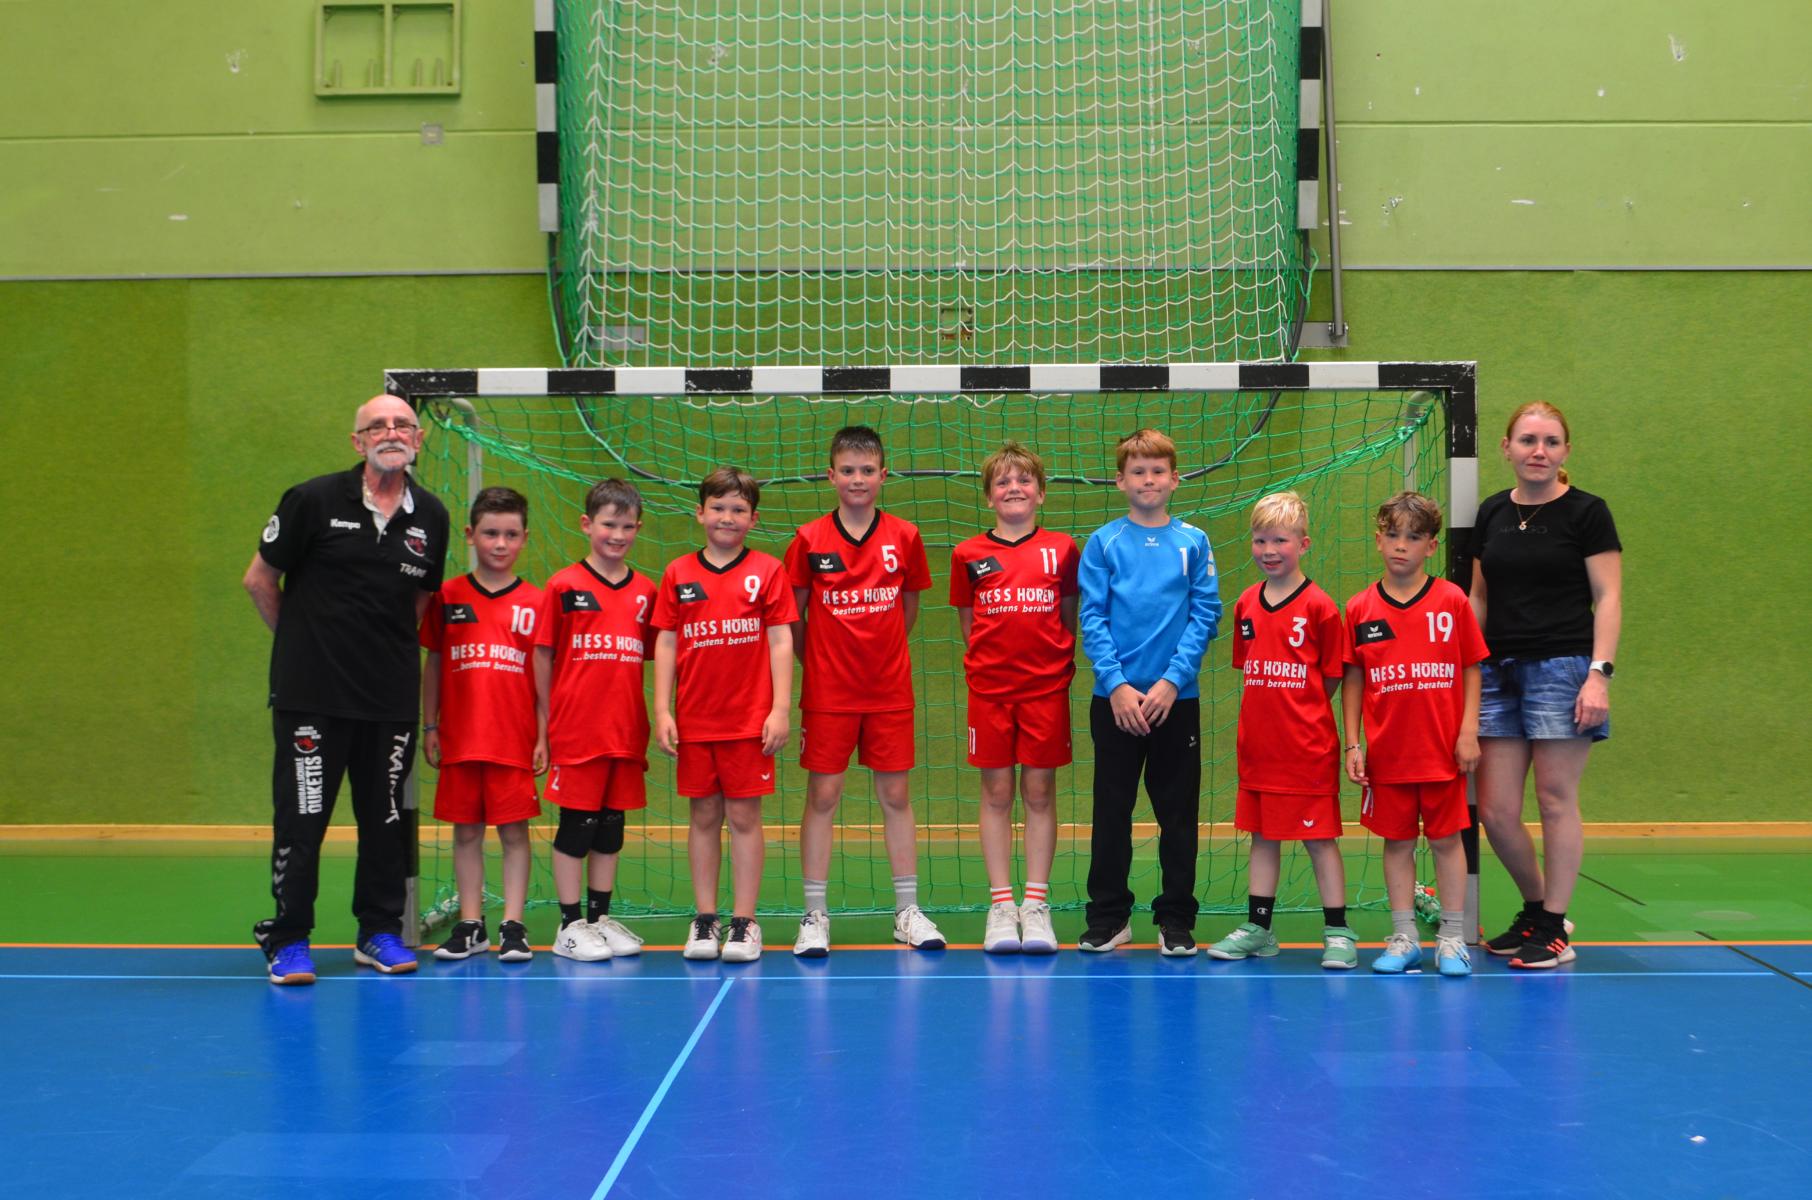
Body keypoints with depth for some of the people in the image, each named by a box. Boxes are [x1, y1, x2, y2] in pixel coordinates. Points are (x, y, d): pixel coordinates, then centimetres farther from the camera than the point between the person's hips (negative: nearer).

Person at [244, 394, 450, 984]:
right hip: (312, 692, -4)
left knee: (386, 818, 10)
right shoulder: (313, 499, -6)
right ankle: (287, 939, 10)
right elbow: (259, 577, 4)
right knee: (301, 818, -1)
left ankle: (381, 932, 23)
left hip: (393, 697, 4)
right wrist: (301, 642, 10)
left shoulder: (431, 516, 6)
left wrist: (391, 646, 12)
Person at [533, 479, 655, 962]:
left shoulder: (645, 591, 8)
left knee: (612, 826, 11)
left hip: (626, 733, 4)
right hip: (576, 731, -4)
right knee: (576, 826, 2)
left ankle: (601, 917, 22)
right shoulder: (564, 586, -3)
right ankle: (570, 926, 10)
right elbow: (542, 658, -1)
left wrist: (650, 723, 7)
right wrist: (542, 727, -2)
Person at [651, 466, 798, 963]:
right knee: (703, 816, 8)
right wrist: (662, 710, 0)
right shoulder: (678, 574, 5)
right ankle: (704, 920, 16)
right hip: (694, 721, 2)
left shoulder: (768, 571, 0)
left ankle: (744, 922, 9)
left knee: (744, 816, 2)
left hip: (750, 719, -2)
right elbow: (665, 645, 6)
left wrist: (780, 708, -7)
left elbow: (780, 642, -1)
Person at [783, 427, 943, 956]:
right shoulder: (809, 540, -4)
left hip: (890, 690, 1)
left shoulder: (905, 537, 0)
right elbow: (792, 616, 5)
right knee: (822, 796, 2)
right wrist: (815, 659, 3)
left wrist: (878, 650, 7)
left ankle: (907, 911, 16)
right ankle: (815, 915, 9)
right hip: (827, 691, -1)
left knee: (895, 795, 7)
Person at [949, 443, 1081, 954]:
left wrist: (1056, 665, 2)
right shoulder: (969, 554, 4)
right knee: (996, 792, 3)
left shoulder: (1061, 549, 3)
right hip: (989, 687, 0)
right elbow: (967, 625, 11)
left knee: (1040, 791, 3)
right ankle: (1001, 904, 10)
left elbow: (1069, 621, 10)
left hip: (1047, 686, 0)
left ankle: (1036, 904, 9)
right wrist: (990, 662, 3)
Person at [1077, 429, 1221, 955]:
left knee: (1178, 813, 6)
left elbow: (1205, 616, -1)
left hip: (1177, 698, 0)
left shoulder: (1193, 542, 3)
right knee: (1111, 811, 6)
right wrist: (1117, 684, -12)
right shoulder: (1103, 543, 2)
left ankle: (1176, 921, 16)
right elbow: (1093, 619, -2)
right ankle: (1108, 917, 17)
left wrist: (1171, 680, -12)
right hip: (1114, 699, 0)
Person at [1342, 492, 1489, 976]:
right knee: (1396, 841, 8)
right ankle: (1403, 938, 18)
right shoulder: (1360, 608, 1)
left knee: (1446, 840, 6)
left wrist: (1469, 731, -4)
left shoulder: (1452, 601, -2)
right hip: (1387, 753, 1)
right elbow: (1353, 680, 5)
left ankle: (1452, 939, 15)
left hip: (1443, 750, -1)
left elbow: (1471, 669, 2)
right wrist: (1353, 744, 1)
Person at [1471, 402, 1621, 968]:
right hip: (1499, 671, 5)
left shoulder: (1586, 512, -2)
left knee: (1556, 800, -1)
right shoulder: (1492, 513, 12)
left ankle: (1554, 929, 11)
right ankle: (1536, 909, 24)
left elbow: (1607, 598, -5)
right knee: (1494, 811, 2)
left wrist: (1599, 672, -14)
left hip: (1561, 667, -5)